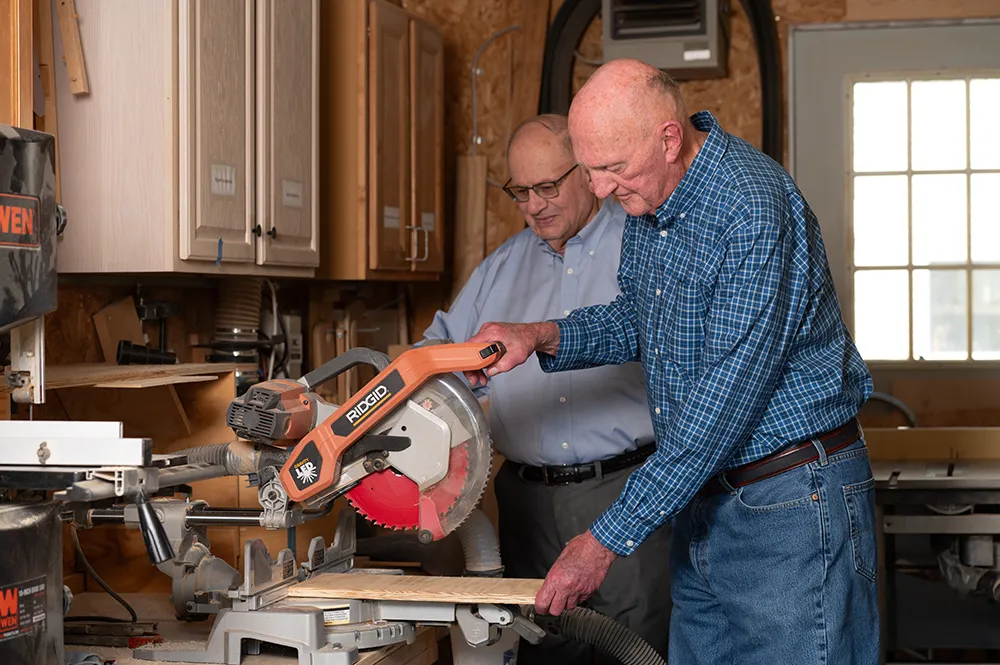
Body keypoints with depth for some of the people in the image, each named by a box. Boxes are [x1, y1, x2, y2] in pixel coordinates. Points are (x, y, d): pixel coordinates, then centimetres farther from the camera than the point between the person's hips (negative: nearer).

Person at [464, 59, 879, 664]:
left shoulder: (755, 211, -24)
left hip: (789, 505, -8)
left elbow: (724, 403, -26)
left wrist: (608, 540, -22)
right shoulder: (647, 202, 4)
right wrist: (543, 337, 0)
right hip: (701, 500, 8)